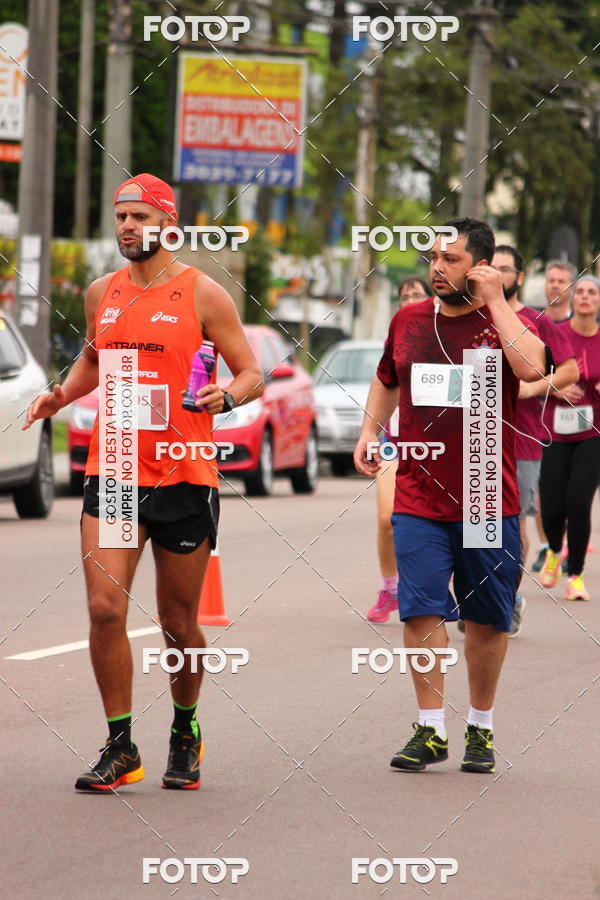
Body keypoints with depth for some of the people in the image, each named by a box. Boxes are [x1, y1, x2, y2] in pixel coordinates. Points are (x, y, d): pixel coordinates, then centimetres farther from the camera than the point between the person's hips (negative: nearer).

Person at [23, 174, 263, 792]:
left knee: (178, 621, 7)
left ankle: (186, 730, 32)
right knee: (105, 607, -11)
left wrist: (224, 396, -20)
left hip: (184, 479, -3)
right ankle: (120, 749, 0)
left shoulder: (202, 294, -2)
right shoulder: (101, 293, 10)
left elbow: (251, 374, 1)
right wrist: (60, 395, 10)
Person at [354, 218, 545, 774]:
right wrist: (368, 432, 12)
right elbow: (386, 380, 26)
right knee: (421, 611, -7)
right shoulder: (408, 320, 8)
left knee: (486, 618, 6)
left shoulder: (503, 322, -3)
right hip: (418, 498, 2)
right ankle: (430, 729, 0)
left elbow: (531, 367, -25)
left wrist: (495, 301, -17)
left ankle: (480, 729, 19)